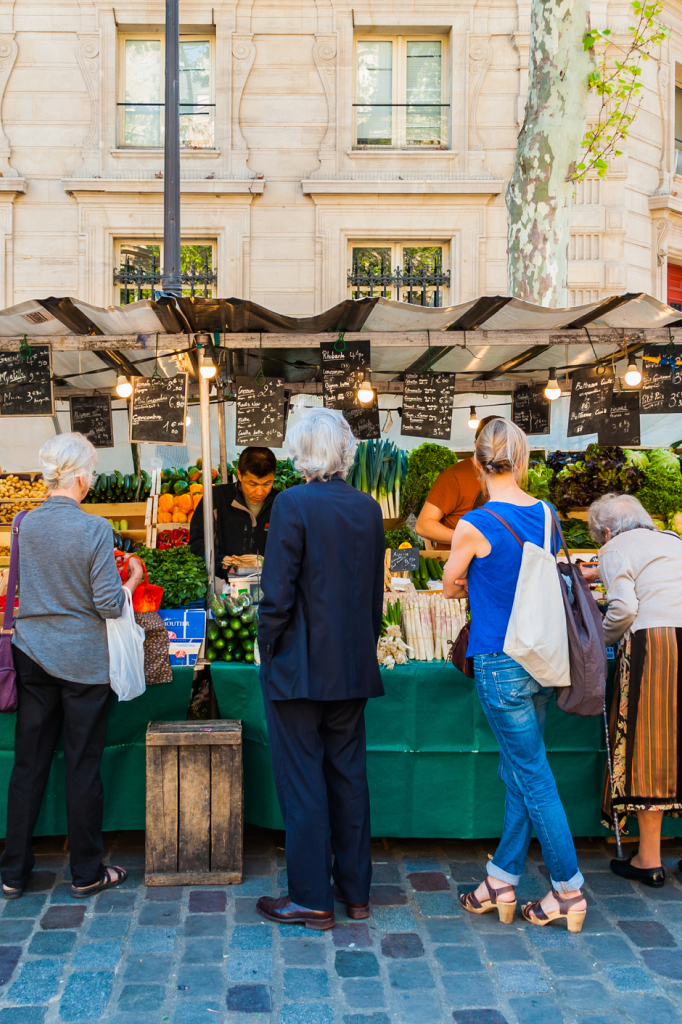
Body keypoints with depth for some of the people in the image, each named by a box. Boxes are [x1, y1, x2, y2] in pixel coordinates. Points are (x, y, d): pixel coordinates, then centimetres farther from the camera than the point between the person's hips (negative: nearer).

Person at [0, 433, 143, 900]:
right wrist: (133, 578, 5)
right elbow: (110, 604, -14)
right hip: (82, 661, -4)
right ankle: (86, 873, 19)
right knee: (83, 765, 7)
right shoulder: (94, 529, -15)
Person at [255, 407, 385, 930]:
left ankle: (312, 899, 14)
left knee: (302, 781, 4)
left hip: (300, 666, -6)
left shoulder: (293, 504, -15)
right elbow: (376, 592, 9)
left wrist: (267, 652, -3)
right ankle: (356, 891, 26)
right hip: (352, 666, 6)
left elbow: (278, 593, -16)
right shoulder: (368, 507, 3)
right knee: (349, 774, 15)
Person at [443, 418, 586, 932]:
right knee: (519, 773, 14)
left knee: (534, 778, 3)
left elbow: (450, 587, 1)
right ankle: (502, 881, 24)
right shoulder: (547, 515, 2)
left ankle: (569, 889, 12)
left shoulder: (475, 526, -15)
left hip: (502, 664, -6)